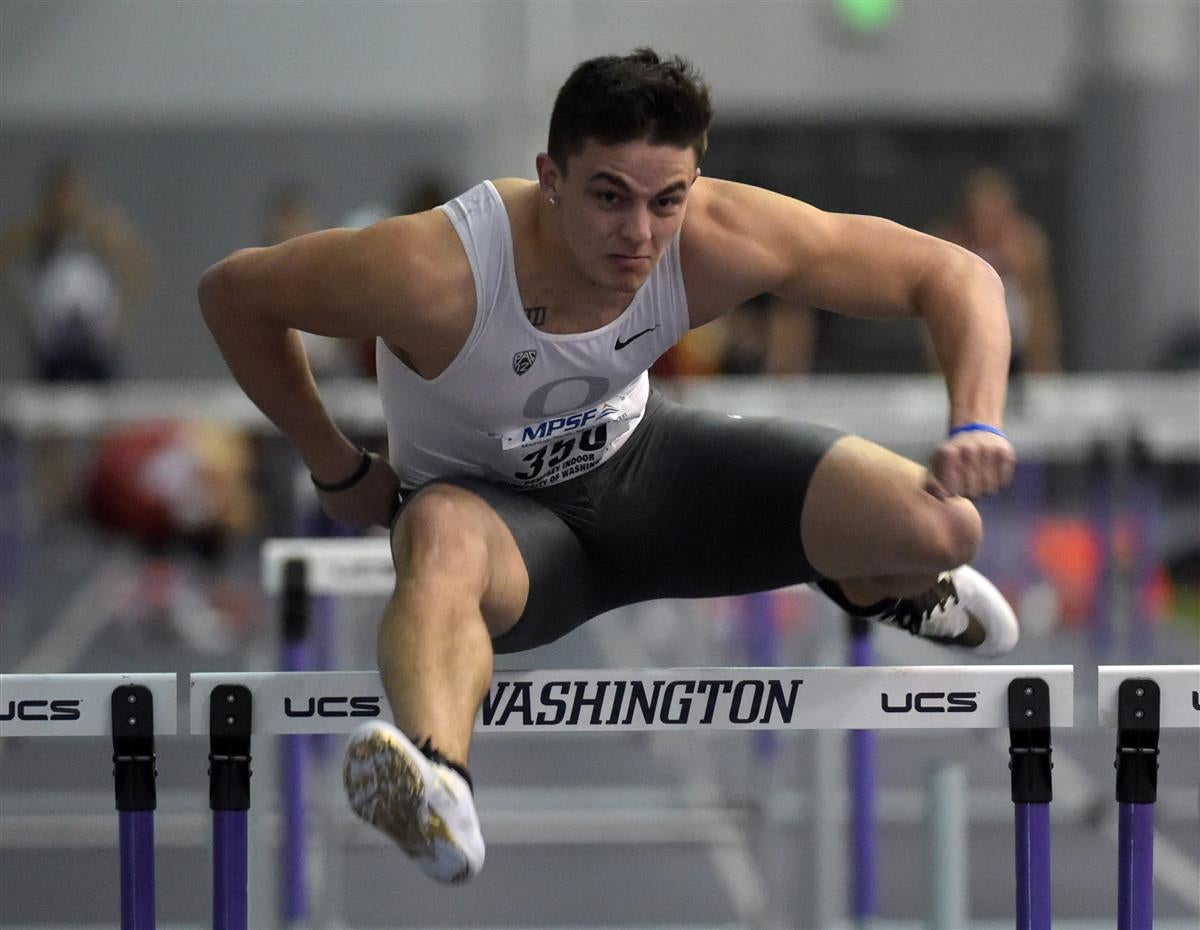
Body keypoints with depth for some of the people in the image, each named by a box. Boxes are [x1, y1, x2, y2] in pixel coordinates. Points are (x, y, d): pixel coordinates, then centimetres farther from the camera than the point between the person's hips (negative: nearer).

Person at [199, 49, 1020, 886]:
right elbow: (233, 293, -18)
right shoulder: (434, 274, -35)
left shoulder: (718, 243, -26)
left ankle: (870, 589, 26)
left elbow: (956, 275, -17)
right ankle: (439, 786, -71)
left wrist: (976, 428, -33)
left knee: (939, 527, -13)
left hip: (637, 461, 4)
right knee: (441, 537, -43)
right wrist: (336, 469, -10)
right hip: (490, 502, -3)